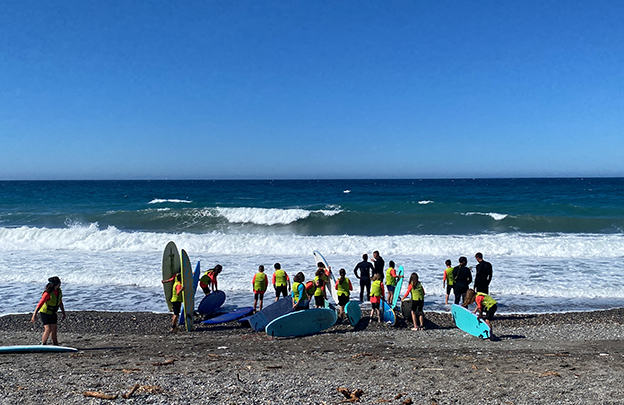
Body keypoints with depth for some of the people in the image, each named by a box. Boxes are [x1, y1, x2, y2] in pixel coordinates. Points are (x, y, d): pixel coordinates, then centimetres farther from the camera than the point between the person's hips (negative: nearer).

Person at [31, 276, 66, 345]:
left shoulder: (59, 291, -2)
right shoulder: (48, 293, -25)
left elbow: (60, 303, 10)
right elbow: (40, 304, -26)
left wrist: (64, 313, 12)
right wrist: (34, 315, -28)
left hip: (53, 313, 7)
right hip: (45, 313, -7)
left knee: (54, 330, 9)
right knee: (48, 330, -12)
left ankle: (55, 345, 17)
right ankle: (43, 345, 6)